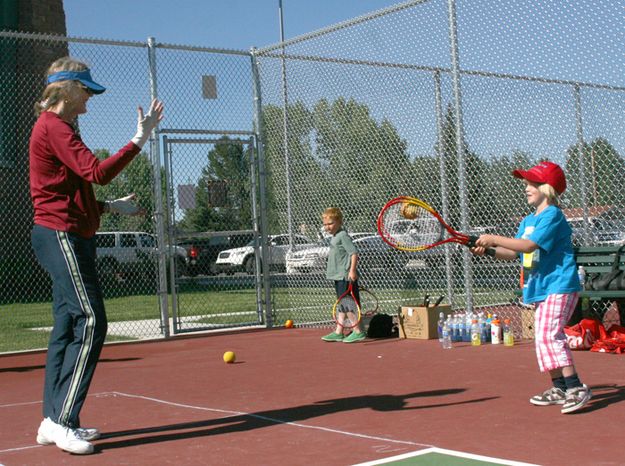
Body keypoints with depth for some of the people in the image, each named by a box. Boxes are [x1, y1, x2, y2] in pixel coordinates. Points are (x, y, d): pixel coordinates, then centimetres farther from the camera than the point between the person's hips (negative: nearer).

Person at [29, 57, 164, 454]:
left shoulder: (59, 128, 21)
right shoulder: (53, 127, -10)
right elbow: (98, 172, -22)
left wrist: (111, 207, 16)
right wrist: (140, 139, -20)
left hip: (68, 237, 11)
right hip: (62, 237, -11)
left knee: (68, 327, 10)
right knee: (90, 323, -15)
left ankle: (55, 421, 14)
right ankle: (61, 421, -13)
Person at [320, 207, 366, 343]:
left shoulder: (343, 236, -13)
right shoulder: (334, 237, 16)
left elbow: (354, 253, -20)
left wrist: (352, 270, -27)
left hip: (345, 277, -10)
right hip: (339, 277, 10)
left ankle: (358, 332, -4)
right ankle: (338, 332, 19)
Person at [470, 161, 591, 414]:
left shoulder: (552, 215, -13)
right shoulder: (528, 220, 15)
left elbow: (529, 245, -24)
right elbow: (513, 253, 16)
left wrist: (494, 239, -20)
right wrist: (487, 249, 1)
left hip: (559, 285, -10)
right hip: (541, 288, 10)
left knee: (549, 334, -19)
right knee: (544, 336, 11)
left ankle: (576, 387, -18)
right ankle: (559, 388, 20)